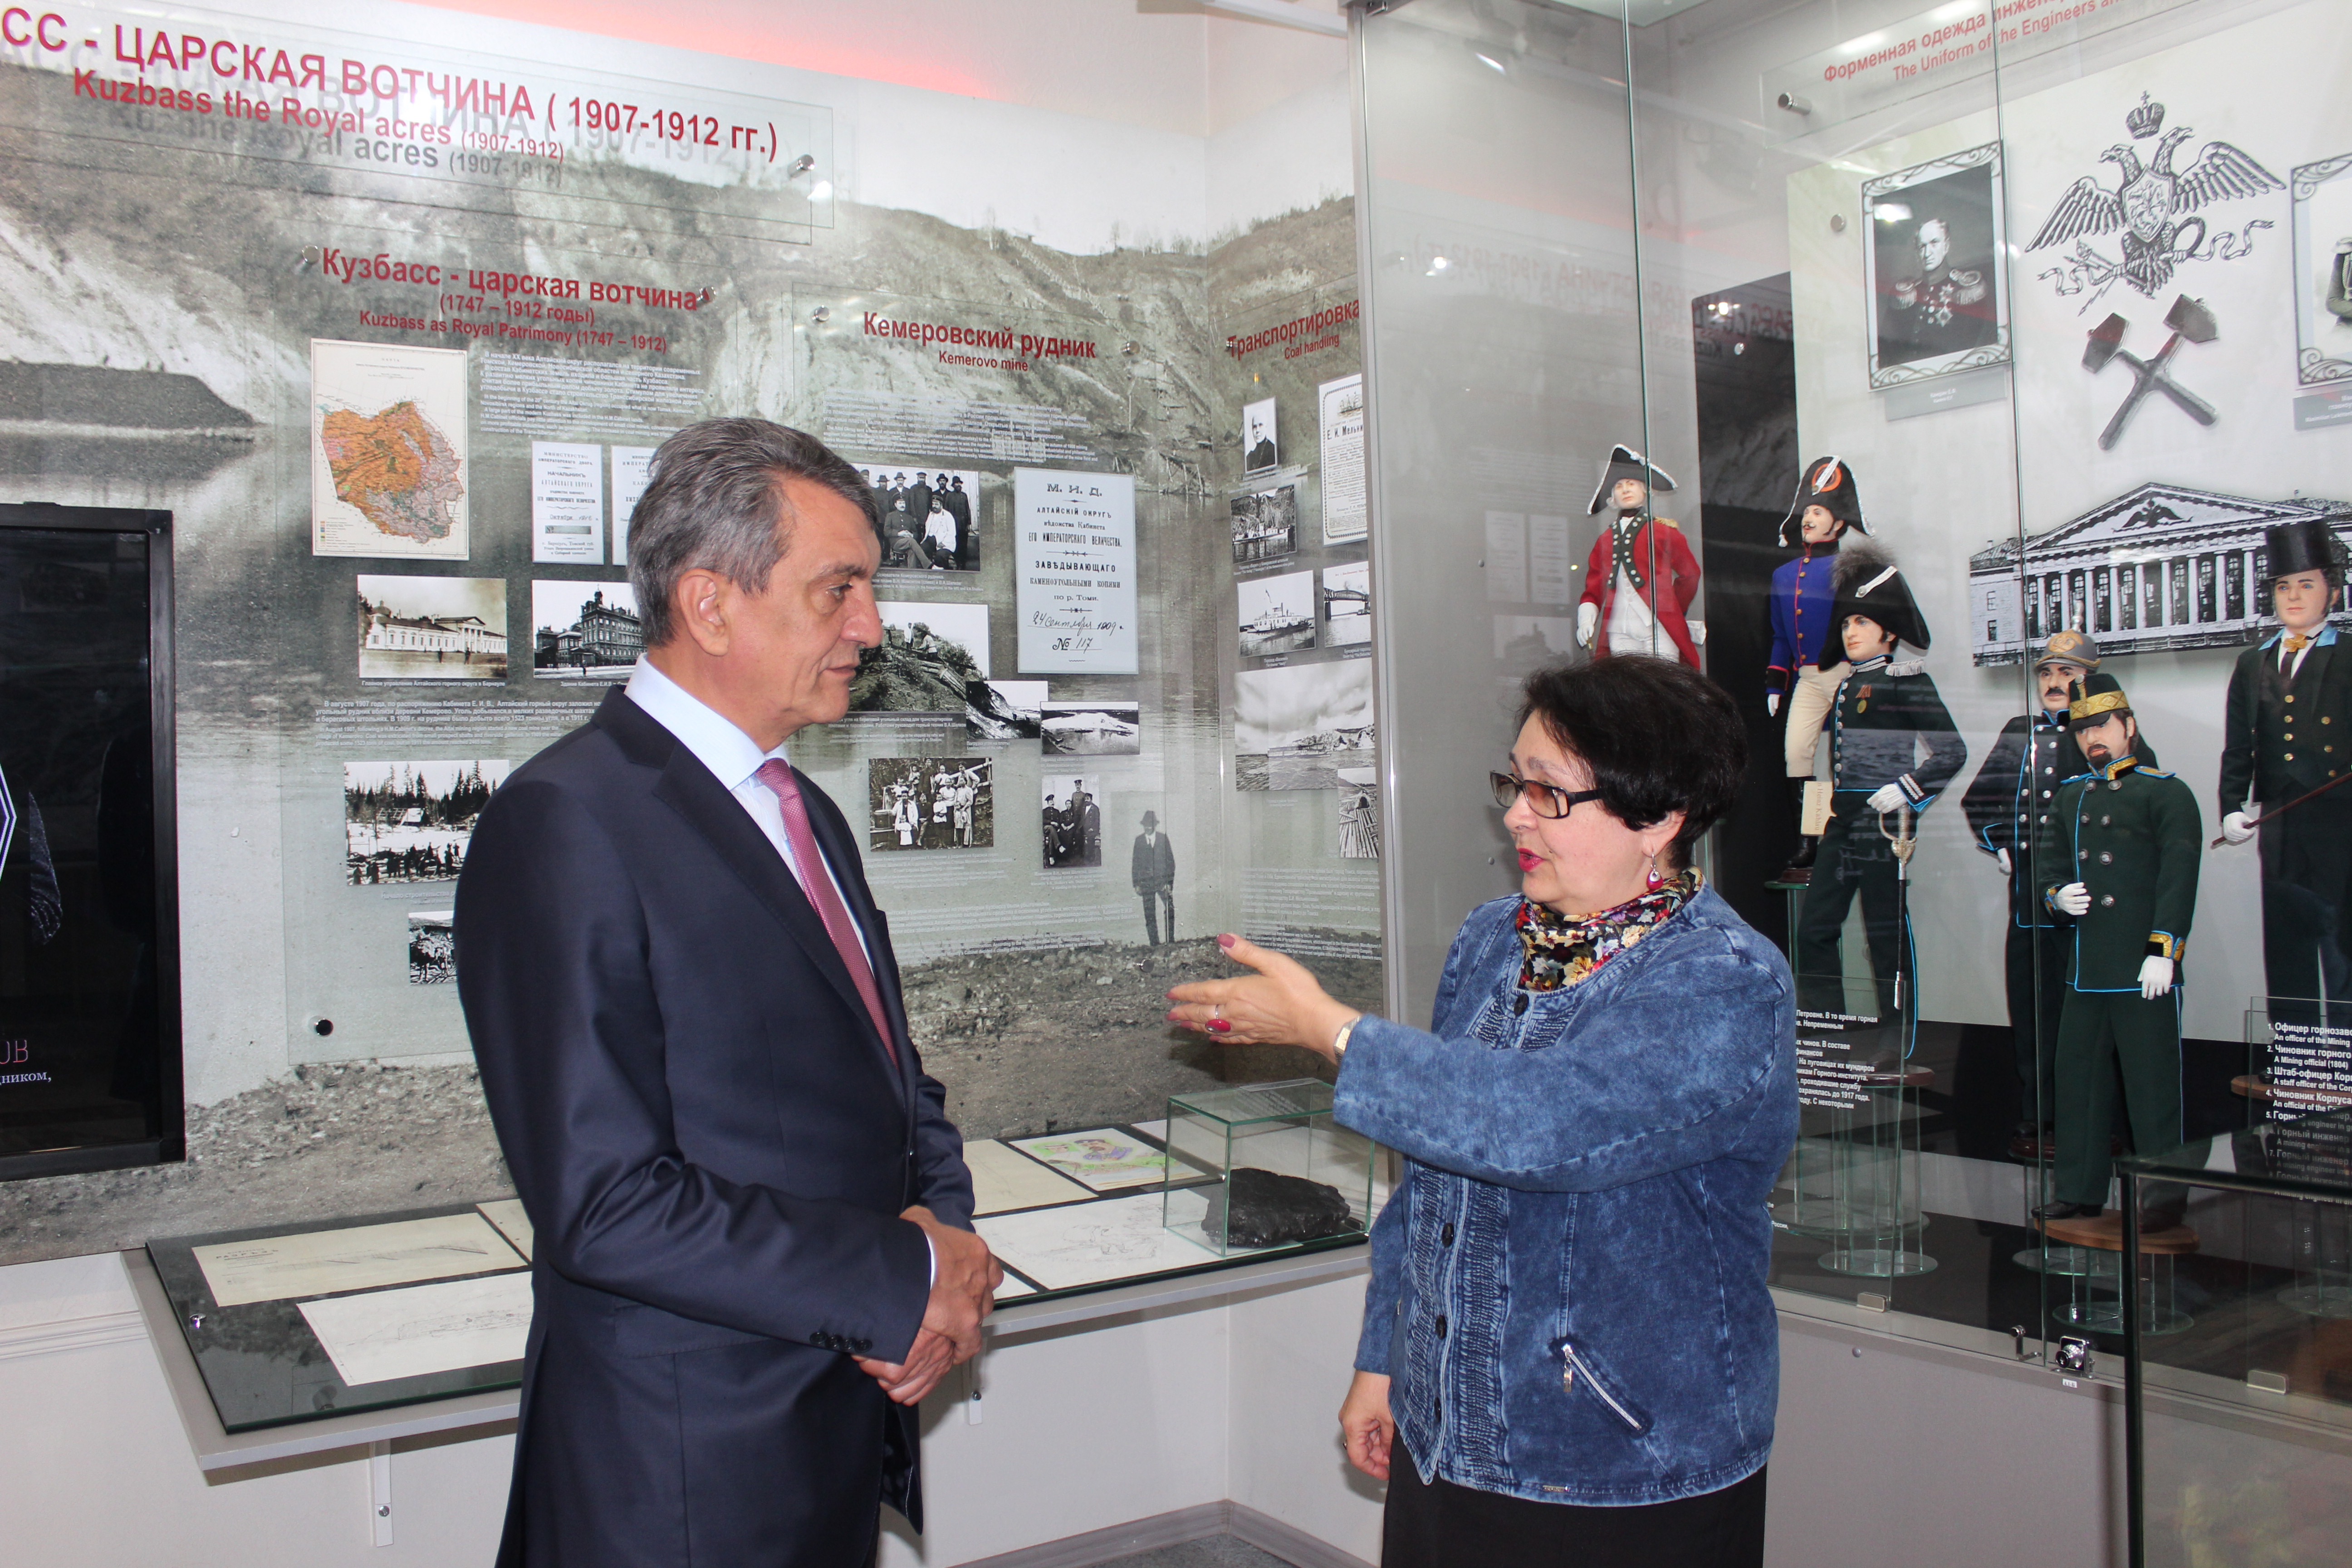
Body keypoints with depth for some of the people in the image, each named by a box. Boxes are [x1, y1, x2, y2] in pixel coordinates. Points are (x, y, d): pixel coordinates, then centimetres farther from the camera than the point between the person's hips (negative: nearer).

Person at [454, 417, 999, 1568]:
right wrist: (906, 1282, -17)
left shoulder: (805, 816, 10)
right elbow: (603, 1201, -24)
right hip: (686, 1469, -8)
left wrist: (941, 1226, -5)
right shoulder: (566, 823, -18)